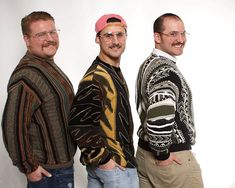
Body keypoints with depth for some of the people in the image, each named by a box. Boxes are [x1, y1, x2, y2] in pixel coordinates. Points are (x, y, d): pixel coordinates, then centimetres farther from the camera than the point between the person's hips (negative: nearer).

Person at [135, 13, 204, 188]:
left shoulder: (148, 64, 9)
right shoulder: (167, 70, -21)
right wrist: (163, 154, -20)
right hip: (172, 157, -9)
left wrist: (156, 152, 16)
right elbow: (160, 119, -34)